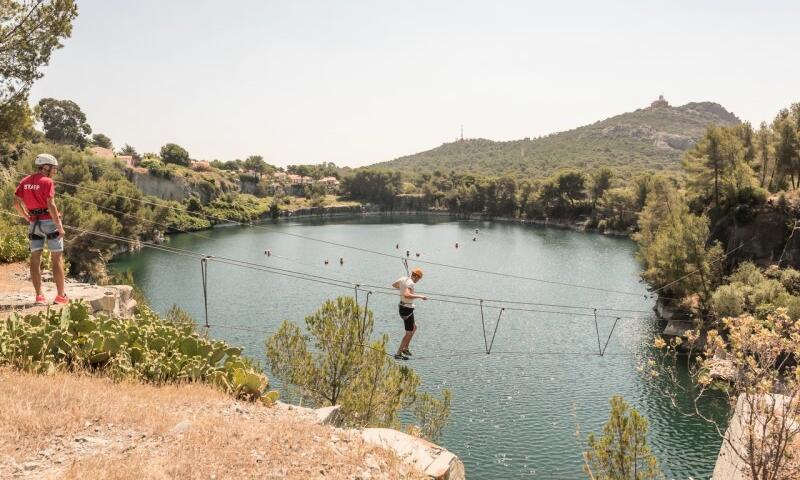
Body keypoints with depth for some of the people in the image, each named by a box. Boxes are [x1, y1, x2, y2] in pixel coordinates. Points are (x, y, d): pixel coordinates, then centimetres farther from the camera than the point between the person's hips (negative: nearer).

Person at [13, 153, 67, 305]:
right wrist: (59, 226, -14)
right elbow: (51, 205, -19)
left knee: (35, 259, 7)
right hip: (49, 221, -6)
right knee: (57, 259, 0)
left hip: (34, 223, 6)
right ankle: (60, 296, 0)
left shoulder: (24, 181, 8)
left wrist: (28, 218, 12)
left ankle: (39, 296, 5)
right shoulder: (47, 182, -12)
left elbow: (16, 203, 4)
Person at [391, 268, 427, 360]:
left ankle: (405, 348, 27)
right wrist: (420, 296, -32)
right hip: (407, 309, -9)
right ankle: (398, 353, 5)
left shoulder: (403, 279, 3)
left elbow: (393, 285, 23)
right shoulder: (410, 283, -22)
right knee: (409, 333, 2)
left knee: (414, 327, 25)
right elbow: (407, 295, -39)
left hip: (402, 307, 9)